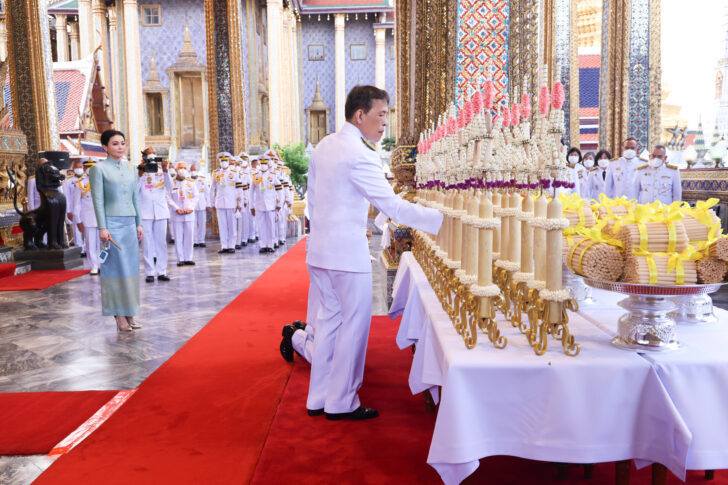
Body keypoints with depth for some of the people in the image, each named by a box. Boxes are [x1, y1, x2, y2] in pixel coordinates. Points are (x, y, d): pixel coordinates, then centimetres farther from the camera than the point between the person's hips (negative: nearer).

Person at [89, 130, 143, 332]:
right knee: (116, 269, -3)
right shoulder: (99, 169, -3)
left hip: (130, 223, 6)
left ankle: (129, 313, 14)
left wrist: (139, 224, 12)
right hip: (112, 223, -6)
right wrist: (102, 227, -12)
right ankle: (119, 316, 4)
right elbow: (98, 200, -7)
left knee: (131, 268, 7)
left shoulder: (131, 168, 13)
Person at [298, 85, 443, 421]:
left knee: (329, 319, 16)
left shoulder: (323, 147, 10)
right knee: (353, 325, 3)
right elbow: (393, 206, -21)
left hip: (319, 250, 9)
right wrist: (441, 221, -20)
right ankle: (342, 403, 14)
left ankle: (318, 398, 26)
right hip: (347, 252, -9)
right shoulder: (360, 154, -17)